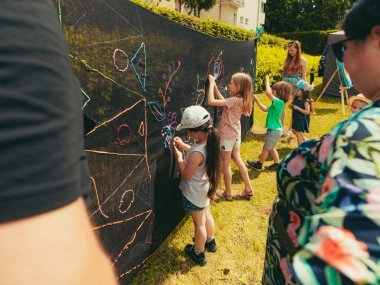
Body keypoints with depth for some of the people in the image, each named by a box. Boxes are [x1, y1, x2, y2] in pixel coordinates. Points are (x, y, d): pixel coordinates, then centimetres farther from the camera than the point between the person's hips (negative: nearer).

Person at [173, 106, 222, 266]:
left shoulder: (198, 152, -37)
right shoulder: (209, 141, -11)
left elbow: (186, 174, -24)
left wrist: (179, 157, -11)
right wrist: (183, 145, 2)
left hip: (194, 193, -8)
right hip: (205, 188, 8)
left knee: (199, 223, 13)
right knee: (206, 215, 28)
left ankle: (198, 254, 37)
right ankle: (210, 242, 52)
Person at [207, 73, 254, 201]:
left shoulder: (234, 100, -26)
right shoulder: (240, 99, 0)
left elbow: (211, 101, -29)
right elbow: (224, 101, 13)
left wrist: (211, 83, -18)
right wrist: (215, 87, 8)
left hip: (227, 135, -8)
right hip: (235, 133, 9)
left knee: (226, 164, 6)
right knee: (237, 159, 20)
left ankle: (227, 194, 21)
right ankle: (248, 189, 27)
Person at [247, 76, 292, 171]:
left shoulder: (279, 102, -24)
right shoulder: (277, 104, 6)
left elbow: (268, 92, -36)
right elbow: (265, 109, 15)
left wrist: (267, 81, -22)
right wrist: (257, 100, 11)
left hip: (274, 130, -10)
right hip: (275, 129, 10)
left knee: (266, 148, 6)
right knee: (271, 148, 22)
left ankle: (258, 164, 22)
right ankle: (277, 165, 30)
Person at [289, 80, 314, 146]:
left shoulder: (306, 101, -21)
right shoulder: (296, 99, 2)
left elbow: (307, 112, -27)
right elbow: (293, 106, 14)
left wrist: (298, 108, -31)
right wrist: (291, 106, -10)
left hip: (302, 120, -9)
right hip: (296, 119, 9)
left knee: (298, 133, -2)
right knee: (294, 131, 21)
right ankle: (305, 140, 38)